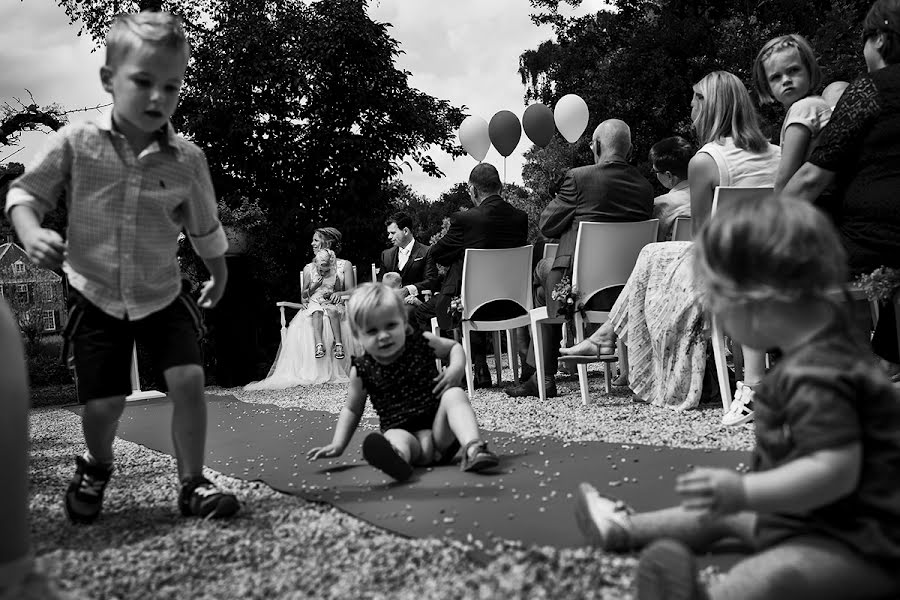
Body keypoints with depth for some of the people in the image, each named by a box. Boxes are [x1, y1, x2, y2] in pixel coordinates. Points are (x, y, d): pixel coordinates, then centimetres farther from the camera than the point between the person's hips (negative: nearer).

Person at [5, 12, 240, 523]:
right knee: (102, 404, -1)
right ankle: (97, 468, 34)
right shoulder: (76, 143, -11)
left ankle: (193, 483, 4)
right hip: (96, 298, -1)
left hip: (163, 295, 1)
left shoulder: (187, 160, -8)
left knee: (189, 378, -15)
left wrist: (219, 275, 19)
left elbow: (206, 229, 7)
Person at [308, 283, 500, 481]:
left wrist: (456, 367, -4)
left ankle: (474, 448, -44)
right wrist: (338, 445, 3)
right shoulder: (362, 370, 0)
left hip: (440, 429, 2)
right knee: (396, 439, -35)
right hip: (404, 432, -1)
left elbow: (454, 347, 19)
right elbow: (352, 410, 14)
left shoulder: (422, 343, 1)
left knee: (454, 395, -25)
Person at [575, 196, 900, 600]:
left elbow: (836, 470, -36)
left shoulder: (817, 378, -32)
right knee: (722, 512, 24)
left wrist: (743, 492, -38)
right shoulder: (828, 318, 1)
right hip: (811, 513, 11)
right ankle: (625, 529, 41)